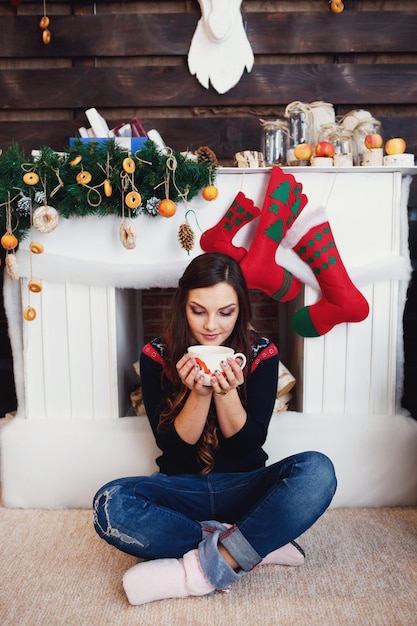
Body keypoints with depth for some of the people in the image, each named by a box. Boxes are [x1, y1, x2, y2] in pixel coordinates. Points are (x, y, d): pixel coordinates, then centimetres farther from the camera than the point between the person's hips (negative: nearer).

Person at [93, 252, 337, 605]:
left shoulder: (261, 354, -6)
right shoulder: (157, 357, -7)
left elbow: (249, 443, -8)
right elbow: (172, 446, -8)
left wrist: (227, 392, -26)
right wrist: (199, 393, -25)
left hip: (242, 487, 0)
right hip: (181, 489, 1)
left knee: (317, 471, -30)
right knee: (111, 505, -31)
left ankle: (200, 573, -27)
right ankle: (259, 545, -20)